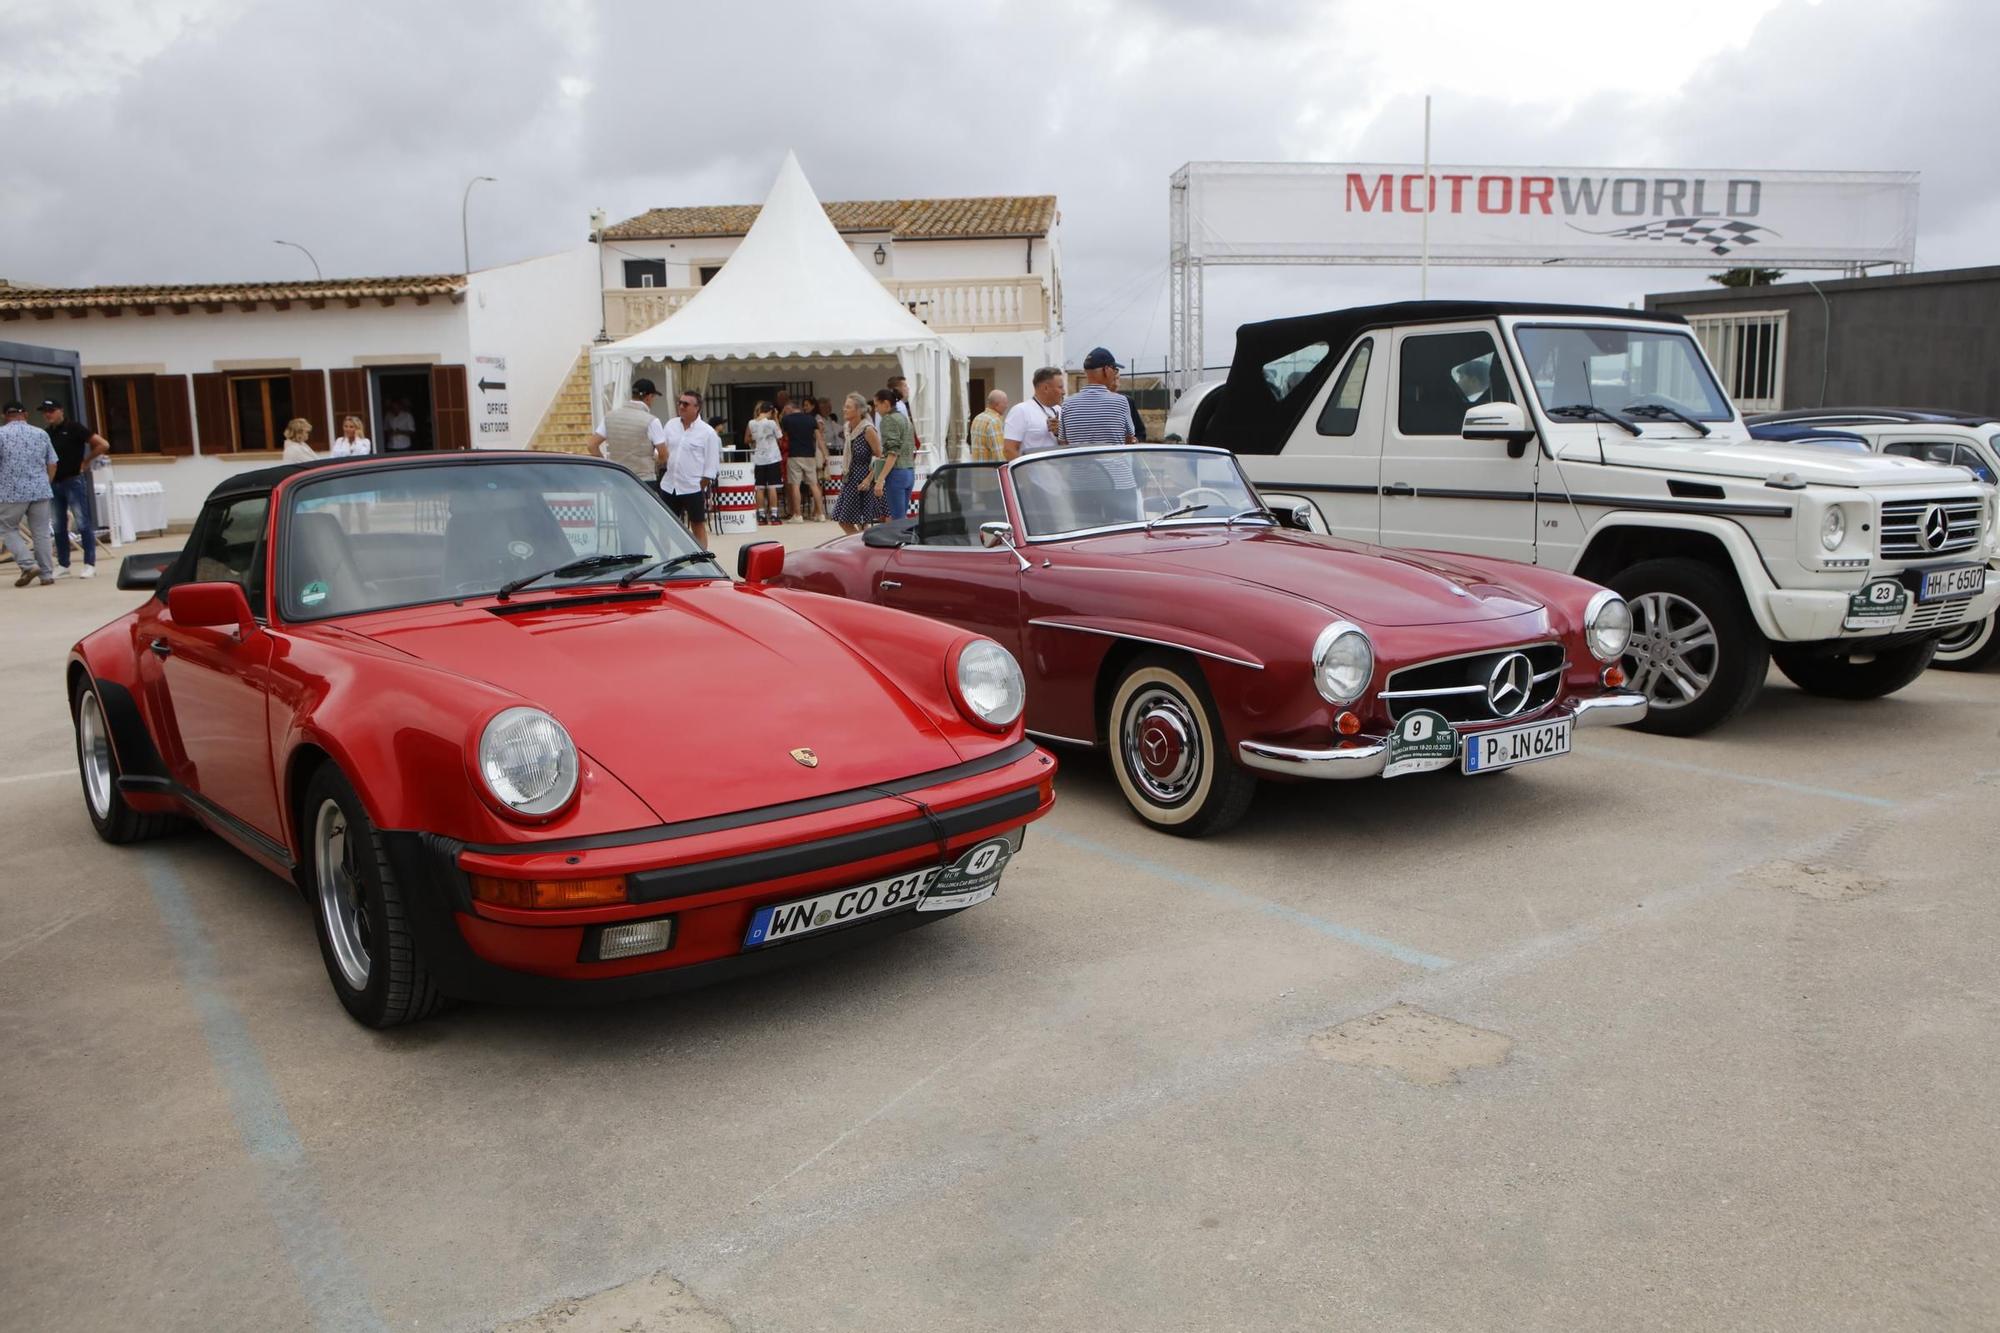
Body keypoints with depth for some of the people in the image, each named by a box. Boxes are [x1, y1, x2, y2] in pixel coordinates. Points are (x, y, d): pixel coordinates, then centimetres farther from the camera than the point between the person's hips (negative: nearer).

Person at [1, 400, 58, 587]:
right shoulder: (41, 433, 8)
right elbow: (52, 464, 10)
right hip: (41, 491, 3)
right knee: (41, 533, 8)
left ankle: (27, 565, -5)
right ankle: (47, 574, 7)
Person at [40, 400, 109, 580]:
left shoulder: (74, 428, -7)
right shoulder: (45, 433, 9)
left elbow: (103, 445, -11)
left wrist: (85, 461, -6)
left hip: (74, 481, -6)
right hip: (54, 483, 6)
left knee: (84, 523, -4)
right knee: (59, 527, 11)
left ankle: (90, 564, 0)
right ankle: (62, 564, 20)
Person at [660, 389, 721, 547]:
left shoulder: (707, 432, -8)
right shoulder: (671, 425, 6)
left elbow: (711, 464, -8)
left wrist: (702, 486, -10)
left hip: (693, 487, -5)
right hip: (669, 486, 5)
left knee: (698, 526, 6)